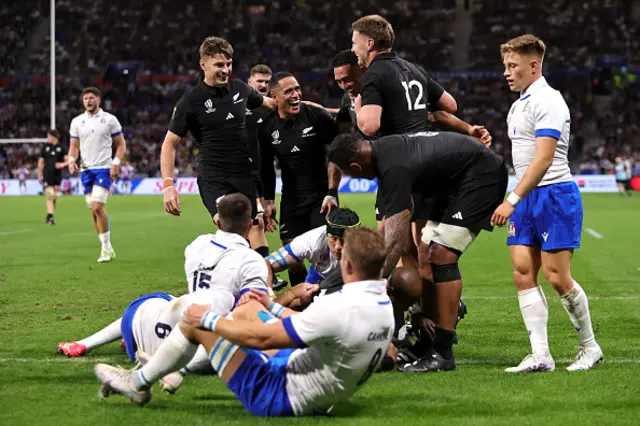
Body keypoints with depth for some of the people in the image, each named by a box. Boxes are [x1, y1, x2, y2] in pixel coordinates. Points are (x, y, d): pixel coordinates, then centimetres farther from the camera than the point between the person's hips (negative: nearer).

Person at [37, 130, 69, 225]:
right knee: (49, 195, -12)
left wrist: (63, 164, -17)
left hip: (57, 175, 1)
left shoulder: (61, 148, 3)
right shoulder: (46, 147, 7)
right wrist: (39, 175, 7)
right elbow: (41, 162, 10)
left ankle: (50, 217, 20)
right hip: (47, 175, -1)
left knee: (54, 197, 7)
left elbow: (68, 159, 4)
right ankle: (50, 216, -14)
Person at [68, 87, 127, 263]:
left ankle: (106, 247, -8)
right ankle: (107, 248, 15)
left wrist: (116, 163, -11)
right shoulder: (77, 122, 11)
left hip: (103, 169, -5)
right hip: (85, 169, 5)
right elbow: (74, 146, 13)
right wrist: (72, 160, -7)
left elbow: (121, 144, 3)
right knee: (94, 210, 5)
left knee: (97, 207, -17)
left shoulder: (109, 119, 1)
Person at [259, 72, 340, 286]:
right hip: (291, 199, 3)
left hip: (321, 194, -3)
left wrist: (331, 192, -13)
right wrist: (268, 200, 9)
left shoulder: (318, 117, -11)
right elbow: (267, 166, 13)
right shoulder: (268, 128, -1)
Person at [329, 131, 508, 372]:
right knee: (425, 254, 8)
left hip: (482, 176, -11)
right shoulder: (385, 147, 1)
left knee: (441, 255, -17)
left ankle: (442, 353, -15)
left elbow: (396, 241, -28)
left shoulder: (394, 168, -27)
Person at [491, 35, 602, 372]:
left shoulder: (547, 101, -12)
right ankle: (540, 355, -2)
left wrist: (512, 200, -26)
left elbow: (543, 159, -22)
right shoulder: (519, 104, 18)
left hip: (555, 195, -9)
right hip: (528, 199, 9)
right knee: (523, 274, -2)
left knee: (556, 277, -8)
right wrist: (517, 202, 15)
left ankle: (590, 347, 9)